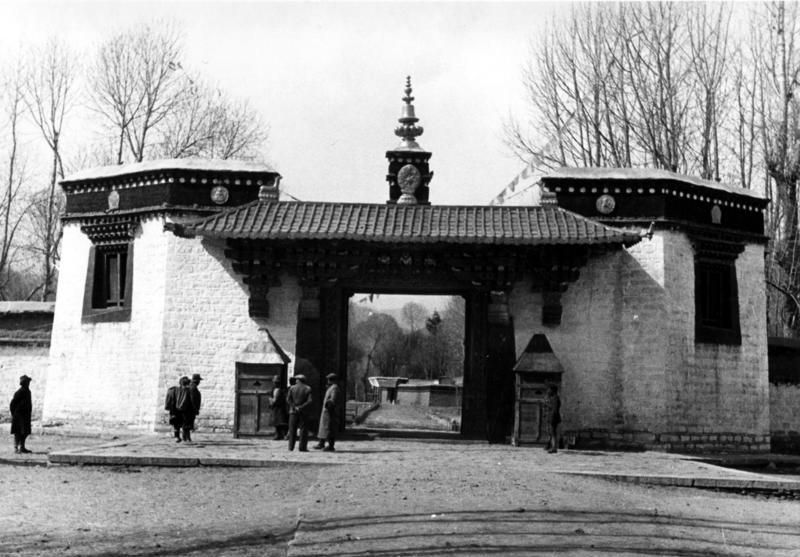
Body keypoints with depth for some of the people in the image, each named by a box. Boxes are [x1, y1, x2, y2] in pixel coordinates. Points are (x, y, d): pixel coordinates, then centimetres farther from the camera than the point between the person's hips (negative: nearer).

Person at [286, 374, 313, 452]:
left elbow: (288, 399, -5)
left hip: (293, 411, 1)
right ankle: (302, 447, -4)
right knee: (303, 429, 2)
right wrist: (301, 407, -10)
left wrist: (295, 407, -6)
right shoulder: (308, 389, -2)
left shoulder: (292, 388, 1)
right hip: (304, 412, -1)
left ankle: (291, 447, 7)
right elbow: (309, 401, -11)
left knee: (292, 430, 8)